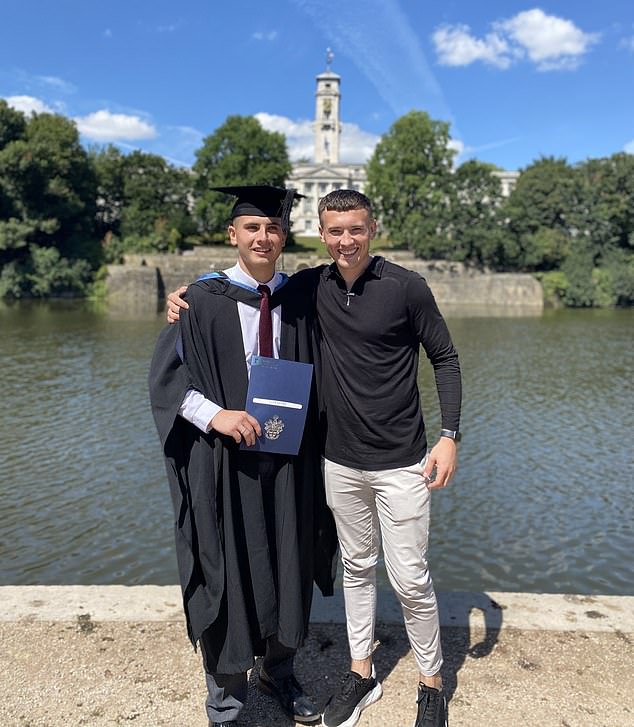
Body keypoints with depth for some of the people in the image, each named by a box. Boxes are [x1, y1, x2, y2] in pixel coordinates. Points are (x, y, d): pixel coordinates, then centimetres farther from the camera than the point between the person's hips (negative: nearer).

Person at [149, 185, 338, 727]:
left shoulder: (299, 301, 5)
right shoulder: (204, 300, -5)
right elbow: (166, 376, -7)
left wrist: (311, 444, -1)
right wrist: (215, 414, -22)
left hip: (288, 461, 3)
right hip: (225, 463, -3)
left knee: (287, 569, 15)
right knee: (228, 578, 8)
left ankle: (278, 673, 42)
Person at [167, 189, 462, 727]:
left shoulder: (405, 287, -10)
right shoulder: (312, 286, 0)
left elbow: (445, 358, -2)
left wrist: (450, 435, -10)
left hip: (400, 462, -3)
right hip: (340, 462, 4)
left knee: (410, 579, 4)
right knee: (356, 567, 18)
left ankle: (432, 683, 29)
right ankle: (362, 673, 37)